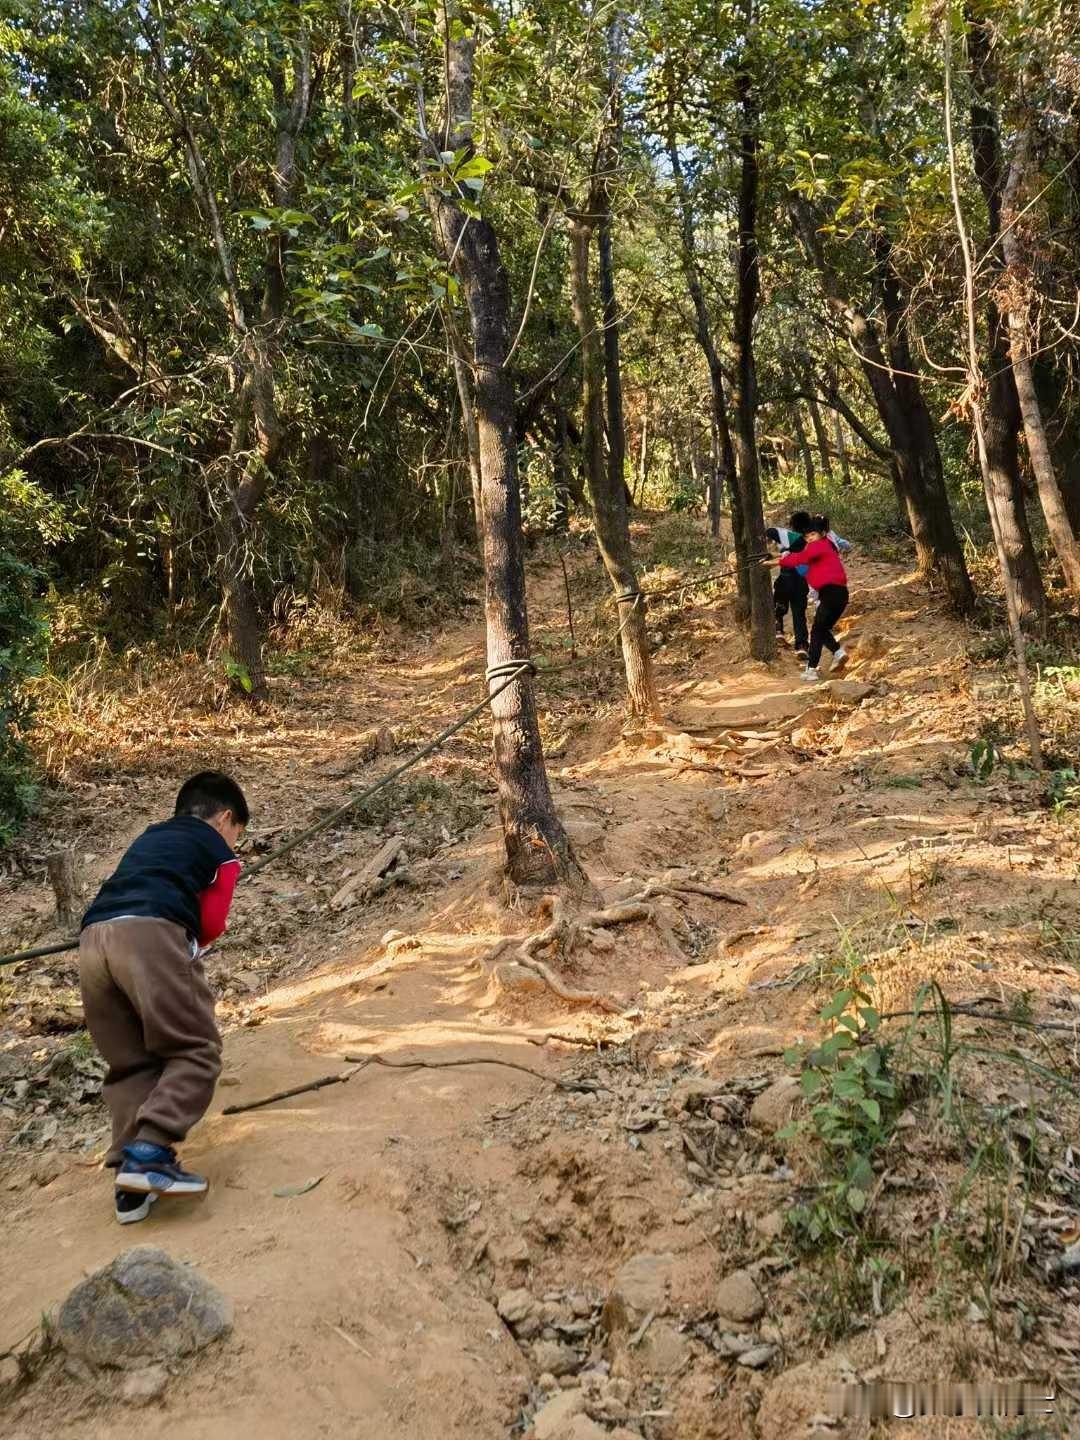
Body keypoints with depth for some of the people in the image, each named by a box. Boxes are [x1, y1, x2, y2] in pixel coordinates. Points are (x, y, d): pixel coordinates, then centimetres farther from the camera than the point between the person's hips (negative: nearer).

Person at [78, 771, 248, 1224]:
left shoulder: (147, 840, 38)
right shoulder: (220, 852, 20)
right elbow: (211, 924, 15)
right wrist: (189, 949, 34)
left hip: (91, 939, 6)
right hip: (150, 936, -6)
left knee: (129, 1065, 15)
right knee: (196, 1051, 3)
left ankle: (131, 1180, 8)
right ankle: (149, 1155, -14)